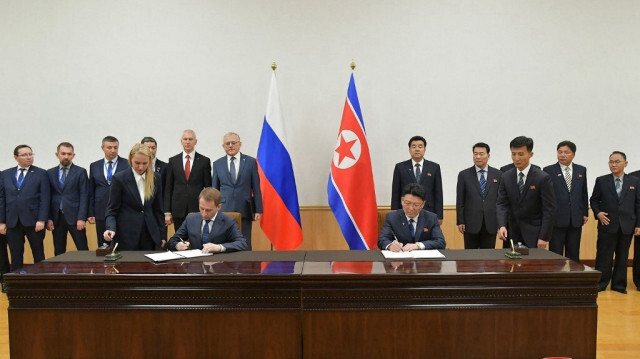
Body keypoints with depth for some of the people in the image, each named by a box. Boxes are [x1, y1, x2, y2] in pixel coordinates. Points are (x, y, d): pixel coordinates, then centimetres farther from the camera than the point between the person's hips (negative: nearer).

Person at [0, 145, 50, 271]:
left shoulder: (41, 173, 2)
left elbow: (45, 199, -3)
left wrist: (41, 220, -11)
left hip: (33, 222, -3)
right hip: (12, 222, 3)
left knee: (38, 255, 5)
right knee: (15, 256, 8)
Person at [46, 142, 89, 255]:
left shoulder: (80, 172, 2)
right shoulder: (50, 173, 11)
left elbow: (84, 196, -3)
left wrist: (81, 218, -11)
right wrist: (48, 218, 1)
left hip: (74, 216, -3)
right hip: (56, 217, 3)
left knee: (83, 250, -4)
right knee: (59, 252, 8)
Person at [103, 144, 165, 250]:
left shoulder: (156, 178, 5)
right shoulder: (119, 178, -5)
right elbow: (112, 209, -3)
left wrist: (161, 235, 10)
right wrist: (111, 228, -21)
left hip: (150, 235, 3)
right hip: (126, 236, -3)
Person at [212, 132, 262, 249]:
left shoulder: (251, 162, 4)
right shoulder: (217, 164, 8)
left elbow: (256, 188, 4)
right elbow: (214, 189, 11)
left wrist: (258, 210, -1)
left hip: (245, 211, -1)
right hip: (224, 211, 1)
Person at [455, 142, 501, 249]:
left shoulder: (498, 174, 6)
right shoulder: (464, 175, 2)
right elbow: (460, 200, 2)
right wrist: (460, 221, -3)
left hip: (491, 224, 1)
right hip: (471, 223, -1)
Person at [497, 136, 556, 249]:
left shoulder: (543, 178, -8)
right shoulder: (506, 177, 4)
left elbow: (549, 209, -8)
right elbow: (502, 204, 1)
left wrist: (544, 237, -13)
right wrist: (501, 225, -17)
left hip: (533, 235, -3)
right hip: (512, 232, 3)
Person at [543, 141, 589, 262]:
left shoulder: (581, 170, 10)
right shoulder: (549, 170, -2)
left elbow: (584, 193, 14)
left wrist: (585, 213, 10)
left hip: (576, 220, 3)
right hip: (557, 219, -3)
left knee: (574, 255, 10)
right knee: (555, 254, 1)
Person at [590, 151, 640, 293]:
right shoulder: (601, 181, 1)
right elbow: (593, 200, 8)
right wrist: (598, 213, -10)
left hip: (627, 226, 2)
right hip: (607, 225, -1)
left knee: (622, 257, 9)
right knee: (604, 256, 1)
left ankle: (619, 284, 19)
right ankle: (600, 283, 10)